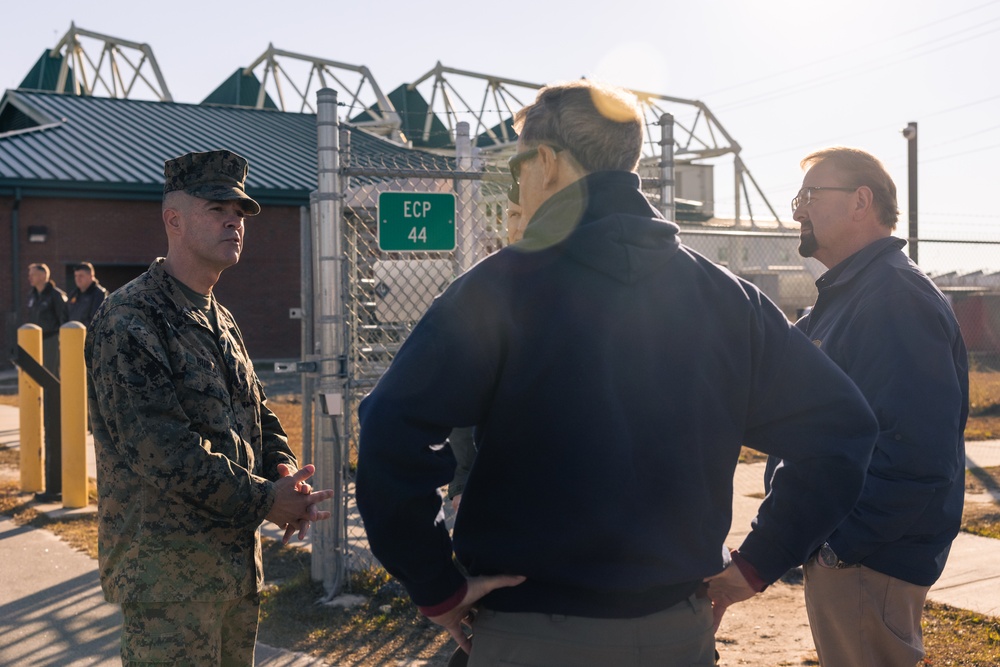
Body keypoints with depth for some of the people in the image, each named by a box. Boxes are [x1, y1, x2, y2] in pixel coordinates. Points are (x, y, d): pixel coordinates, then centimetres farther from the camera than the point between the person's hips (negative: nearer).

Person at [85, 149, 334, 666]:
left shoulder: (221, 323, 15)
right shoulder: (130, 321, -15)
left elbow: (259, 417, 18)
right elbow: (163, 449, -23)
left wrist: (283, 475, -4)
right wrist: (263, 501, -19)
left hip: (237, 560, 9)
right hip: (166, 571, -9)